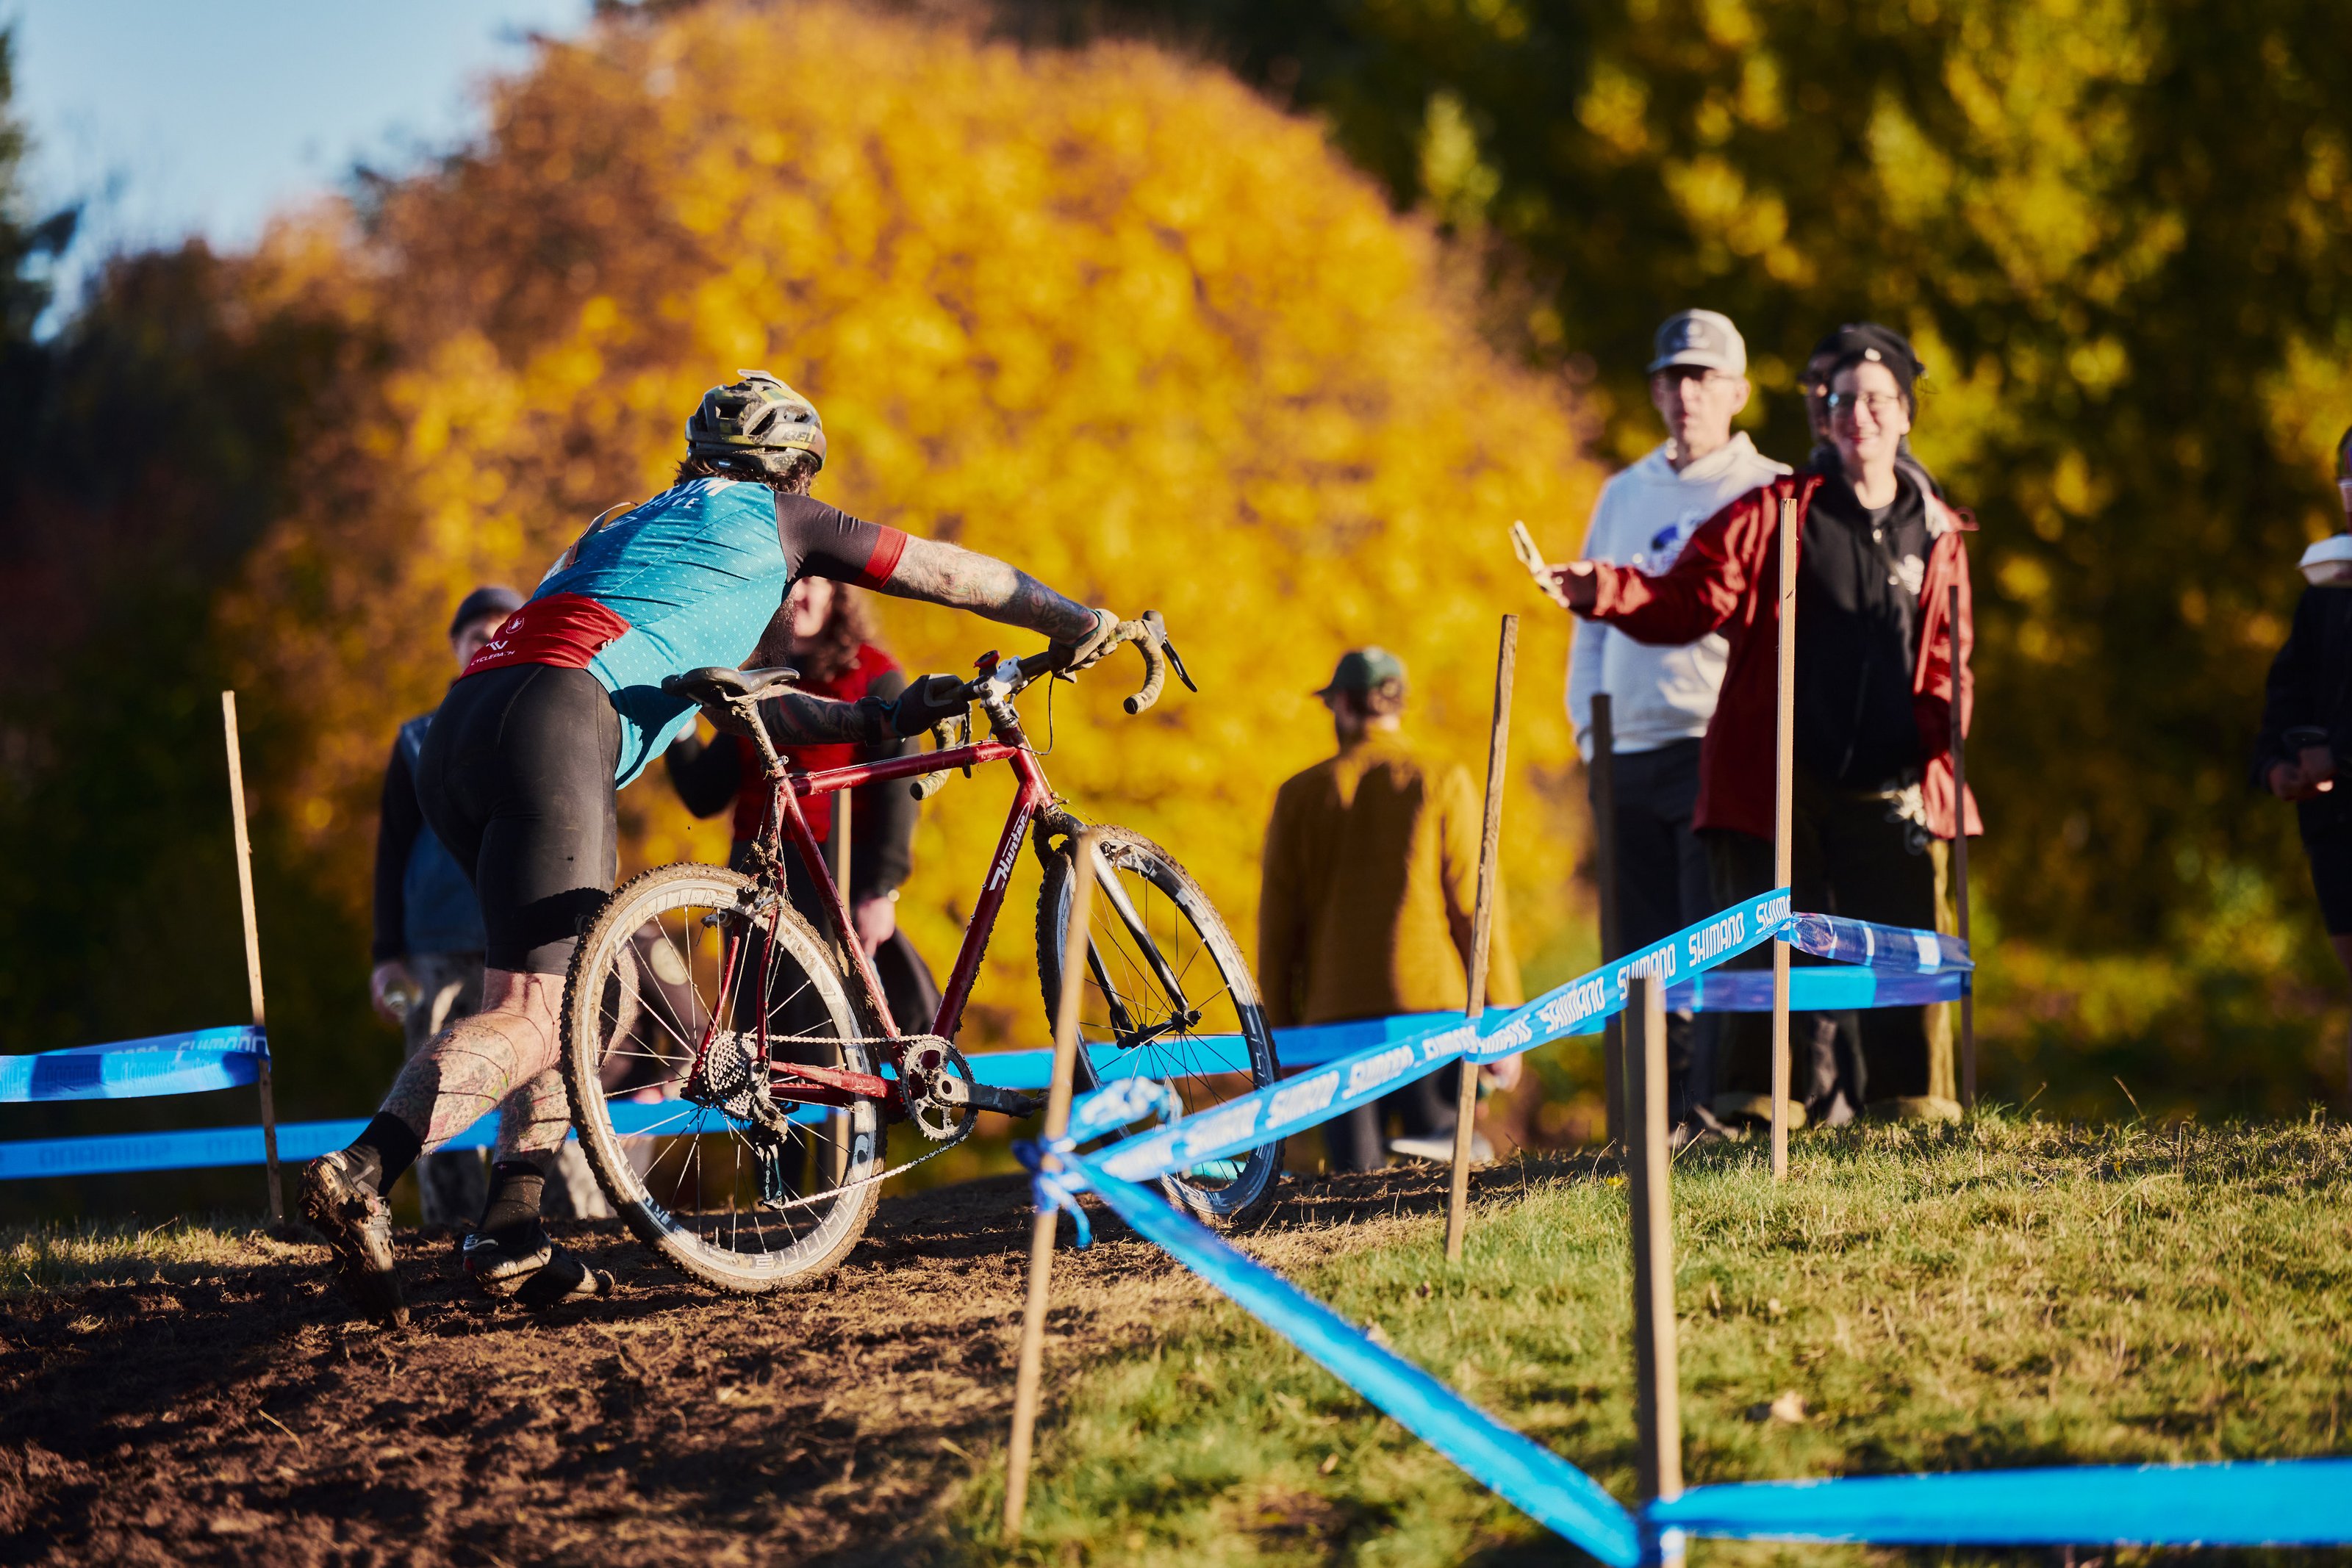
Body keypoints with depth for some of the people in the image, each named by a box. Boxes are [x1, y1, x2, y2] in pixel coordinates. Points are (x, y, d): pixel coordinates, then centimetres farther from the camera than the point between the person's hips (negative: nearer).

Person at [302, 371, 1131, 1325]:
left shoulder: (630, 525, 39)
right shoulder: (770, 518, 21)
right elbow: (953, 575, 30)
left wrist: (880, 721, 49)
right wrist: (1081, 625, 43)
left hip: (455, 737, 8)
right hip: (551, 726, -8)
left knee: (579, 981, 20)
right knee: (530, 1020, -15)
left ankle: (514, 1235, 9)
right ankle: (359, 1178, -36)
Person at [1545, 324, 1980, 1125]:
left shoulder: (1934, 534, 12)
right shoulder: (1775, 514, 4)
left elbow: (1946, 664, 19)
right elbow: (1690, 600, -2)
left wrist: (1945, 720, -1)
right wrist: (1606, 592, -19)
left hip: (1889, 791, 2)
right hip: (1777, 783, -2)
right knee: (1770, 963, -2)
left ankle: (1916, 1117, 10)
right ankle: (1759, 1113, 4)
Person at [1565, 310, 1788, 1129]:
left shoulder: (1768, 493, 4)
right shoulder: (1624, 494, 20)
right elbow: (1594, 623, 25)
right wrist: (1589, 727, 12)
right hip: (1629, 755, 5)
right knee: (1643, 956, 3)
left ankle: (1712, 1110, -12)